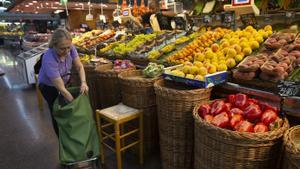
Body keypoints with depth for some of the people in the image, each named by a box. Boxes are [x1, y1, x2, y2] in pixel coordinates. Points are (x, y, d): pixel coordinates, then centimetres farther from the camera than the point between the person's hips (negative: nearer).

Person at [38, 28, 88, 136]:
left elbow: (79, 67, -14)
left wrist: (83, 82, -32)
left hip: (65, 81, 5)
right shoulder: (49, 60, -39)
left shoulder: (70, 48, -26)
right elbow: (61, 89, -37)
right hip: (49, 87, -5)